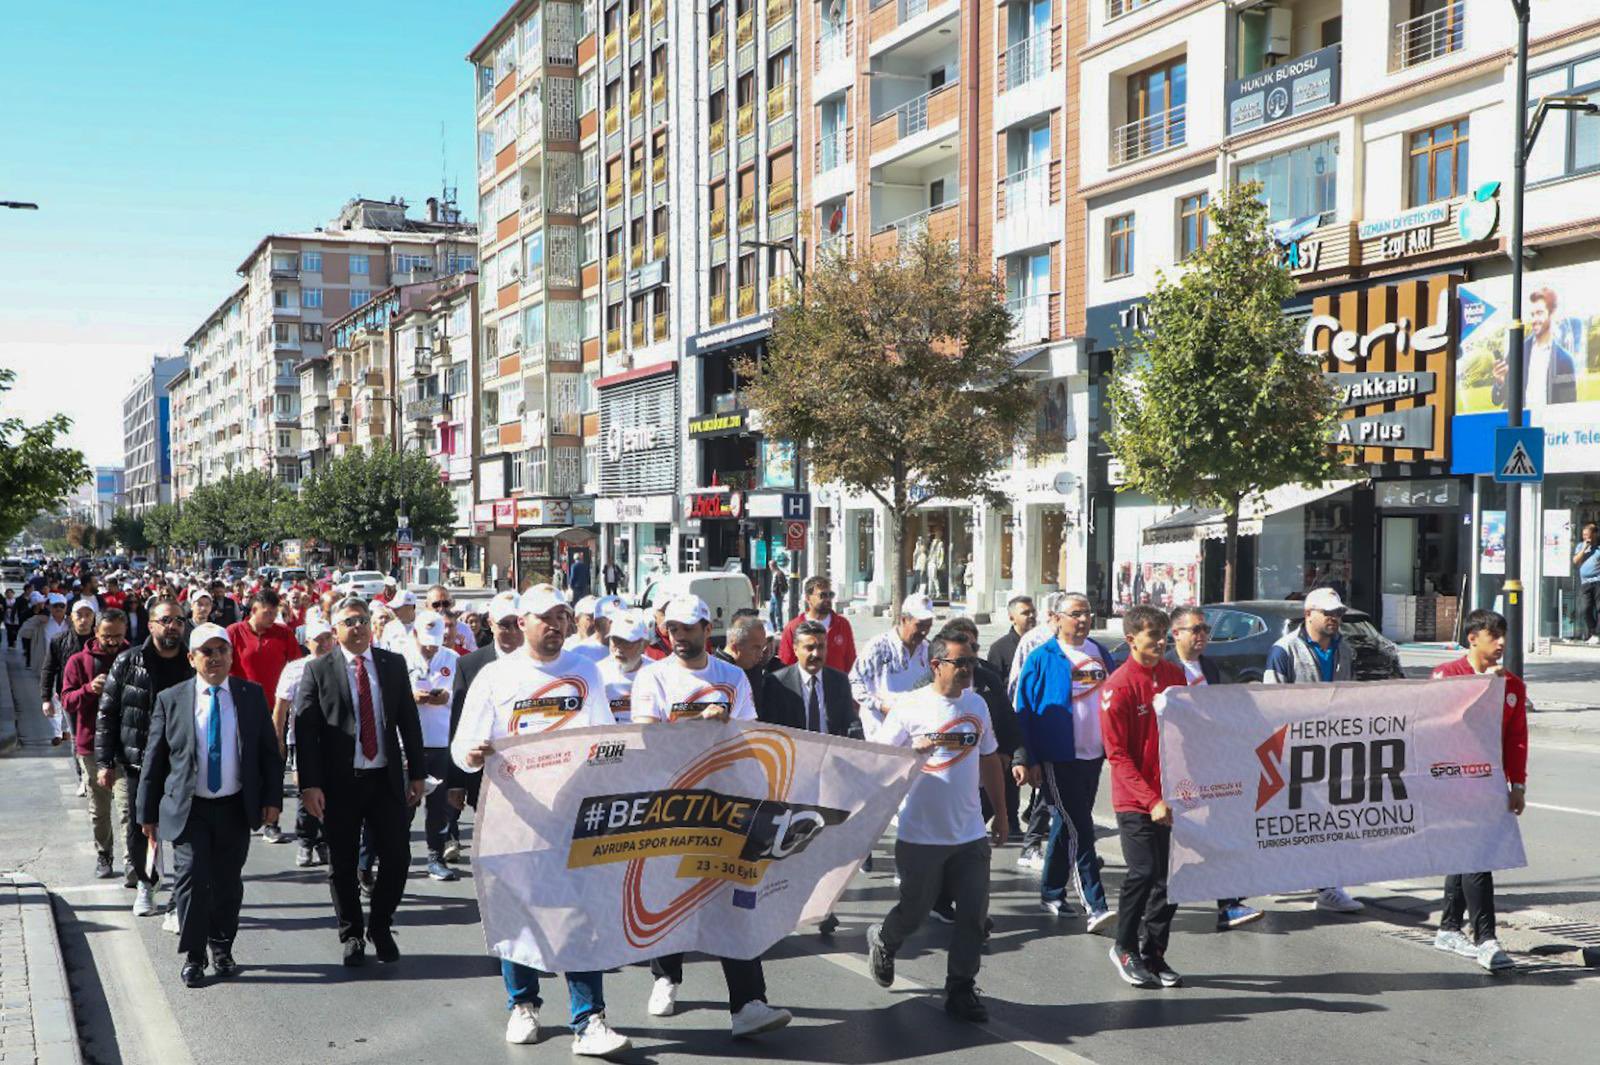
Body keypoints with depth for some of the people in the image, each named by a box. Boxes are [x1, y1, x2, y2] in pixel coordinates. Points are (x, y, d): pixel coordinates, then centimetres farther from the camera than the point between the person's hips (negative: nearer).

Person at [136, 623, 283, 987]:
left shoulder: (252, 696, 3)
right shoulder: (170, 700, 0)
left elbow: (269, 751, 7)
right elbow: (154, 760, 3)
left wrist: (272, 797, -1)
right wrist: (148, 812, 3)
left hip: (236, 808, 2)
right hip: (188, 808, -1)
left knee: (228, 882, 9)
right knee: (191, 878, -7)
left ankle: (222, 948, 27)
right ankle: (193, 956, 7)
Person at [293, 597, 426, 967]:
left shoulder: (393, 664, 6)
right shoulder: (317, 671, -3)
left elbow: (409, 720, 9)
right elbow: (304, 731, -6)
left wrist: (416, 773, 7)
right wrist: (309, 784, -13)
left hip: (386, 779, 2)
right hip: (339, 782, -2)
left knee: (397, 856, 1)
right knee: (342, 863, 8)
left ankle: (380, 927, 22)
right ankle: (352, 934, 25)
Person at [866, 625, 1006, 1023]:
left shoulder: (977, 705, 7)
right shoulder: (910, 707, -10)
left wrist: (1000, 813, 18)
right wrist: (917, 749, -25)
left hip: (970, 833, 4)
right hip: (921, 836, -4)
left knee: (974, 914, 0)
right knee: (915, 912, 10)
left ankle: (960, 990, 13)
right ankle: (882, 940, 42)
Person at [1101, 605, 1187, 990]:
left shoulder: (1174, 675, 7)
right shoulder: (1118, 686, -11)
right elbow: (1117, 754, -13)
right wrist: (1151, 800, -18)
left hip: (1172, 797, 6)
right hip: (1135, 801, -6)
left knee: (1171, 877, 7)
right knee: (1144, 872, -10)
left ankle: (1153, 953, 21)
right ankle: (1124, 947, 11)